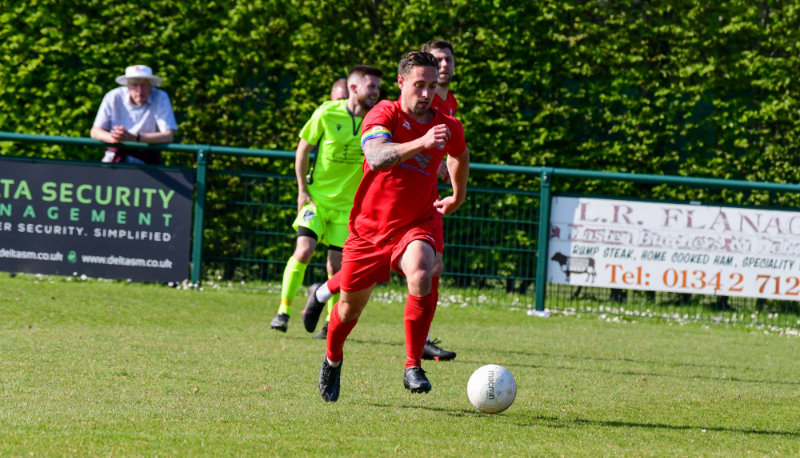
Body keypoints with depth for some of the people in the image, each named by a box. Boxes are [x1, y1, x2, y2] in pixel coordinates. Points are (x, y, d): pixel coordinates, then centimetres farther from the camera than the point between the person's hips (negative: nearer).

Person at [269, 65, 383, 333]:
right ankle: (284, 310, -2)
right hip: (316, 197, -2)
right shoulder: (327, 113, -9)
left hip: (348, 204, 2)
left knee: (337, 266, -1)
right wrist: (302, 188, -2)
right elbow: (304, 147, 2)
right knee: (304, 250, -17)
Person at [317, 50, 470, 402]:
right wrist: (421, 143, -49)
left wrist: (458, 197, 31)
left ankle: (413, 367, -23)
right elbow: (375, 157, -38)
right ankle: (332, 358, 46)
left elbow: (460, 155, 24)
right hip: (370, 225, -1)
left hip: (418, 223, 1)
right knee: (350, 304, 13)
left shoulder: (448, 128, -3)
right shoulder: (385, 115, -16)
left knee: (421, 276, -32)